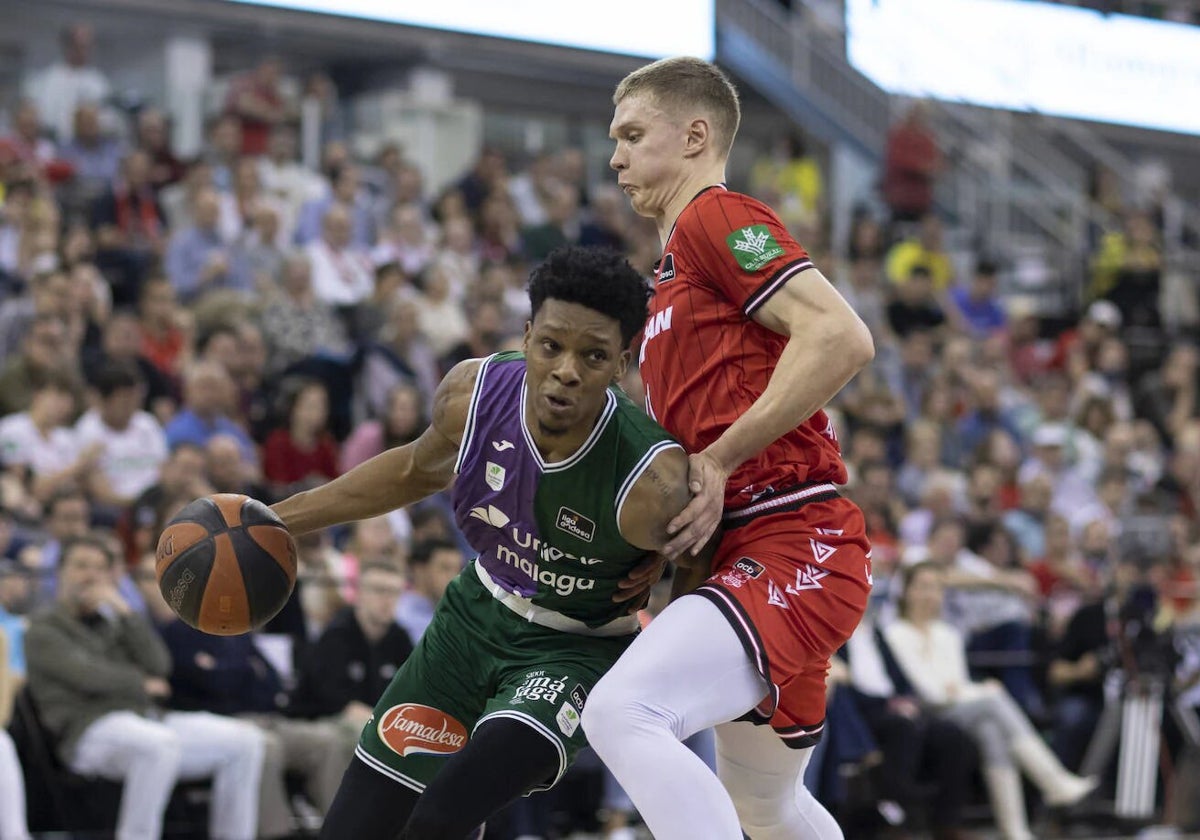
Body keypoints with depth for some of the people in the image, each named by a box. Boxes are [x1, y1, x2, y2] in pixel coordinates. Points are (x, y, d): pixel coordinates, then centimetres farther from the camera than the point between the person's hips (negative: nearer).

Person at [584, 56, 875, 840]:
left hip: (794, 550, -11)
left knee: (622, 711, -29)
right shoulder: (672, 269, 23)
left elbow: (843, 338, -20)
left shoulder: (718, 218, -6)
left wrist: (718, 458, -17)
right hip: (753, 553, 11)